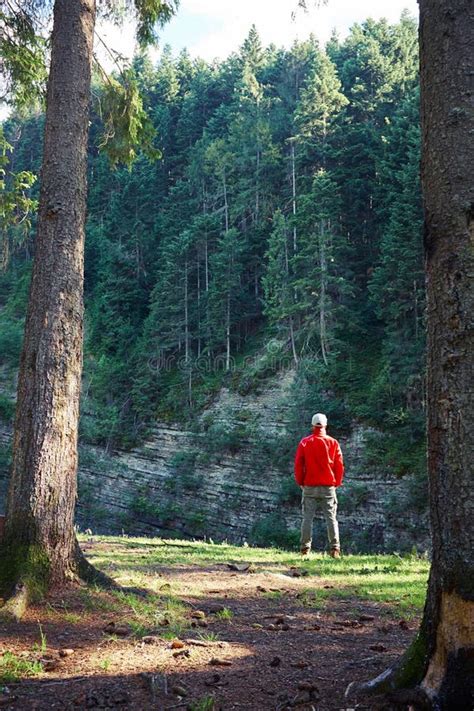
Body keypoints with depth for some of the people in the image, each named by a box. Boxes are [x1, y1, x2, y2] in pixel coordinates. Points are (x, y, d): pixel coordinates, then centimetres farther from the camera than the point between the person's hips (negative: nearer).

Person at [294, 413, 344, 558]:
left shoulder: (304, 442, -1)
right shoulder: (333, 443, 0)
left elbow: (298, 464, -1)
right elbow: (339, 465, 2)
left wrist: (300, 482, 11)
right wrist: (337, 483, 13)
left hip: (309, 486, 0)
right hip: (328, 486, 0)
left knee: (307, 517, 4)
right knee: (331, 518, 4)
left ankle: (305, 548, 3)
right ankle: (335, 548, -2)